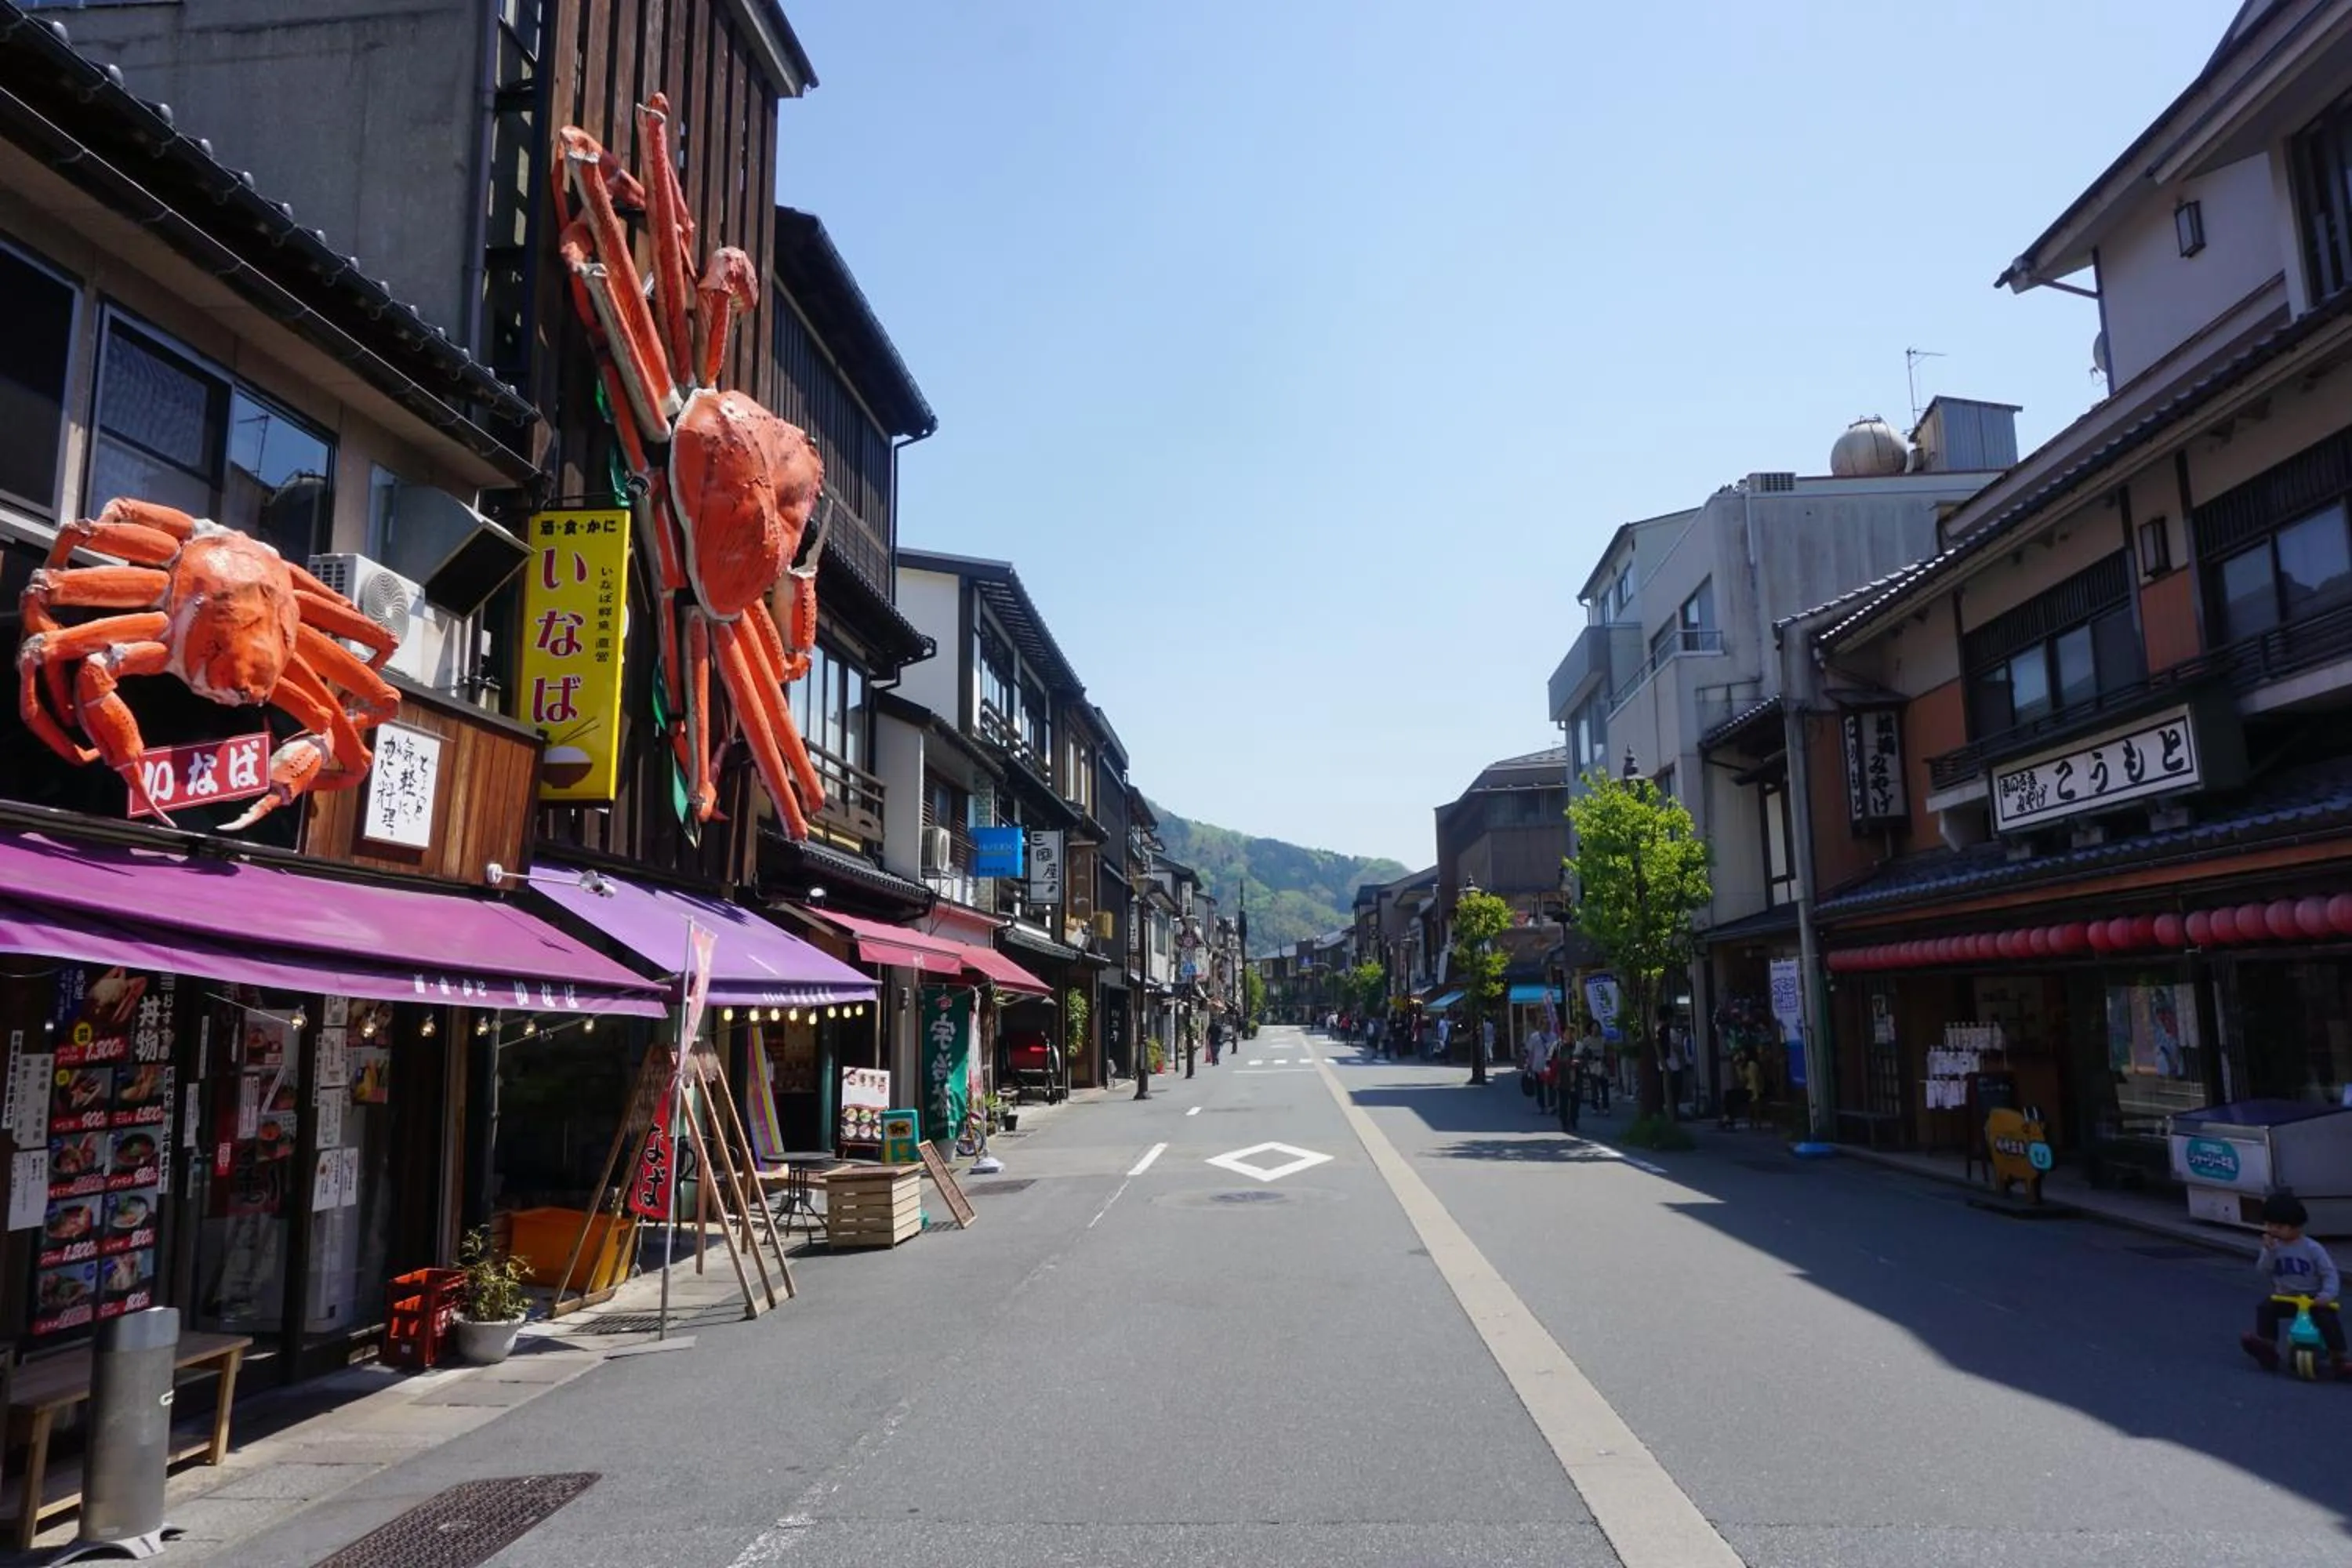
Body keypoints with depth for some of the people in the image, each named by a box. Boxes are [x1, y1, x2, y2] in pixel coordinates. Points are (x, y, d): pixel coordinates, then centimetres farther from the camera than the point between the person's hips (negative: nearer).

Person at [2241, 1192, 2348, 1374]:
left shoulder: (2312, 1248, -7)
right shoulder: (2272, 1246, 2)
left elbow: (2329, 1275, -10)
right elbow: (2264, 1274, -7)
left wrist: (2327, 1295, -26)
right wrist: (2269, 1252, -20)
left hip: (2313, 1298, -3)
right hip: (2284, 1297, 3)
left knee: (2329, 1315, -29)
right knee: (2264, 1307, -21)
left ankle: (2339, 1358, -24)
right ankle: (2267, 1346, -19)